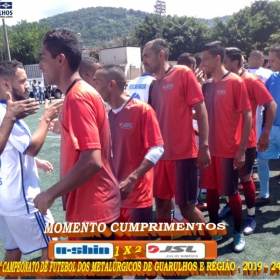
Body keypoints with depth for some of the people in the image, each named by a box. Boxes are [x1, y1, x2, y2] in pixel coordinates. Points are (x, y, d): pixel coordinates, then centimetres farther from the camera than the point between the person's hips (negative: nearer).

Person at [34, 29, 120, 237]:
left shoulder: (78, 97, -21)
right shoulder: (82, 93, 9)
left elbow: (92, 162, -27)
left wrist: (50, 194, -19)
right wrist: (63, 127, 17)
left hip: (92, 208, -10)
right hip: (96, 205, 10)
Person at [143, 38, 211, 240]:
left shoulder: (183, 73, -5)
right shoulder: (154, 85, 12)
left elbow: (200, 109, -9)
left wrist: (204, 146, -15)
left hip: (183, 153, -6)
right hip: (162, 154, 6)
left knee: (187, 206, 1)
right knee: (162, 203, 13)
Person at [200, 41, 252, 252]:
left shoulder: (235, 82, -9)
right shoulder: (206, 85, 9)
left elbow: (247, 116, -11)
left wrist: (242, 149, -14)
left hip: (229, 149, -5)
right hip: (209, 148, 6)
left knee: (231, 192, 5)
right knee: (211, 190, 12)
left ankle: (238, 233, 24)